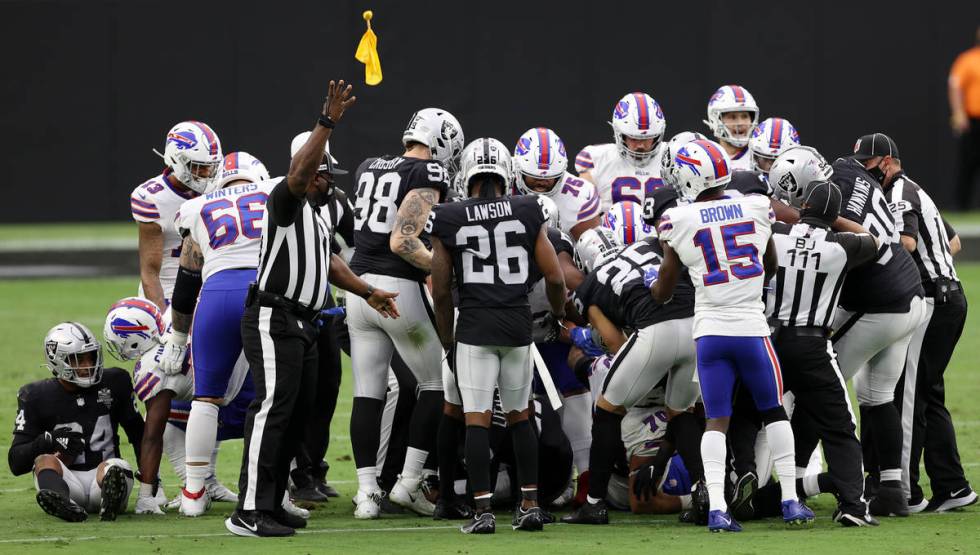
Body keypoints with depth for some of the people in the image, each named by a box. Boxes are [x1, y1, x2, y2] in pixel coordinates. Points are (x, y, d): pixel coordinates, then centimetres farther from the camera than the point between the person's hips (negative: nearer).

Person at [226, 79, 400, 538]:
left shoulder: (317, 213, 19)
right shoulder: (286, 201, -11)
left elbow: (328, 263, 30)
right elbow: (298, 173, -32)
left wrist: (368, 293, 26)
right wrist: (328, 122, -37)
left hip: (302, 324, 10)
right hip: (273, 320, -10)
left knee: (296, 414, 10)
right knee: (272, 409, -16)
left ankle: (270, 504, 16)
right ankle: (249, 513, -21)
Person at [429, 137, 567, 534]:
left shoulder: (450, 219, -1)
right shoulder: (527, 212, 1)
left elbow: (441, 290, 3)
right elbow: (554, 277, 3)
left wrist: (447, 338, 17)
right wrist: (559, 313, 23)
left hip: (475, 327, -2)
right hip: (518, 325, 2)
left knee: (477, 420, -1)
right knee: (519, 416, 15)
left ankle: (483, 511, -6)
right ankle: (530, 504, 15)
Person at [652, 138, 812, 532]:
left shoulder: (678, 222, -2)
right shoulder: (757, 208, 3)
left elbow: (663, 292, 10)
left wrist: (644, 288, 32)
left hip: (710, 329, -1)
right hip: (751, 327, 1)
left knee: (716, 420, 2)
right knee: (774, 411, 14)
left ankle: (716, 507, -10)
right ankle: (791, 501, 12)